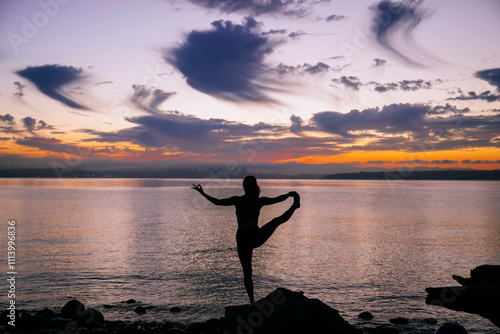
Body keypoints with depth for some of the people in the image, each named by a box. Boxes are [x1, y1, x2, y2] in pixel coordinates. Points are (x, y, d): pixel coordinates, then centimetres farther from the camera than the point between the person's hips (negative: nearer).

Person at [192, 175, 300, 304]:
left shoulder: (238, 200, -7)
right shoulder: (260, 201, 0)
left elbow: (217, 202, -11)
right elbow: (278, 199, 14)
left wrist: (202, 193, 0)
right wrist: (290, 194, 32)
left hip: (242, 239, -1)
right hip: (256, 236, 1)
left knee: (247, 272, 9)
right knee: (277, 221, 26)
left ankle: (252, 300, 10)